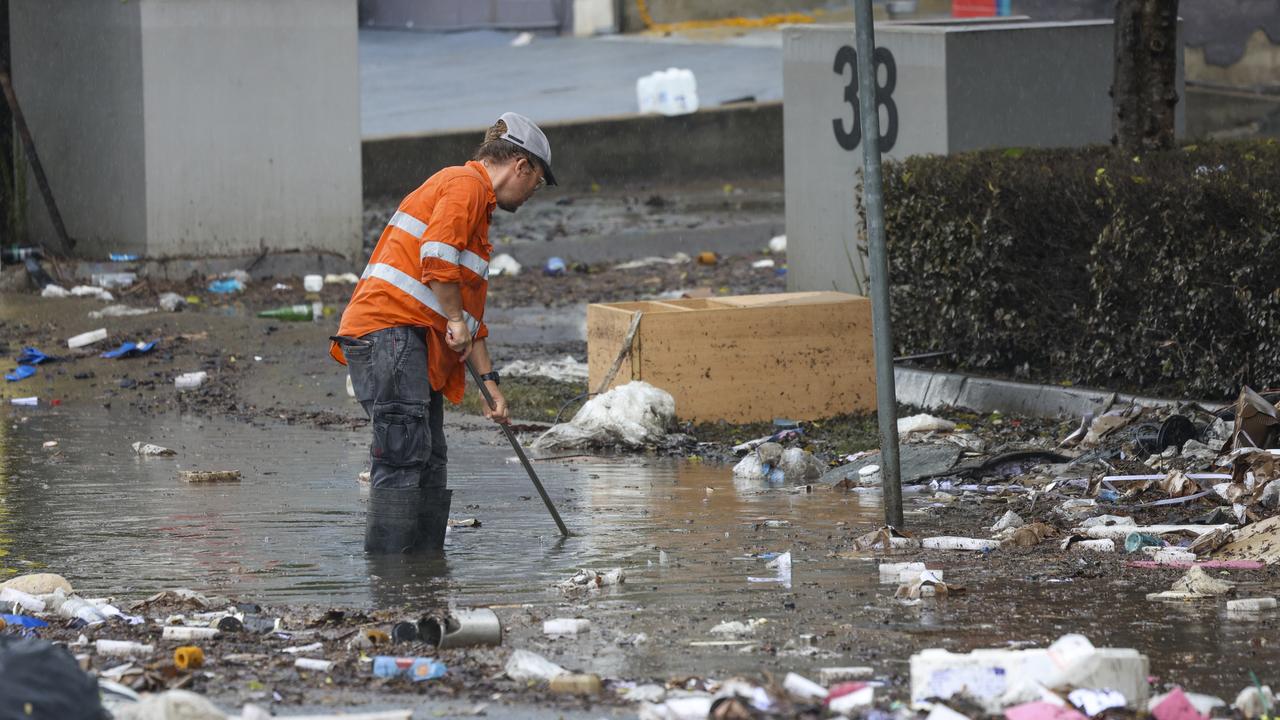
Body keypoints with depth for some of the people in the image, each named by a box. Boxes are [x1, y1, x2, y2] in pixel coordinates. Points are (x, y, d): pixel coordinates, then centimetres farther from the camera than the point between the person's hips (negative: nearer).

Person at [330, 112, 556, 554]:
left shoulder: (478, 204, 29)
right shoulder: (466, 184, -3)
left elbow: (470, 307, 33)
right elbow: (437, 254, -20)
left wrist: (488, 380, 29)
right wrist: (455, 320, -11)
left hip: (414, 343, 11)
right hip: (388, 331, -11)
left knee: (429, 460, 9)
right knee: (404, 451, -16)